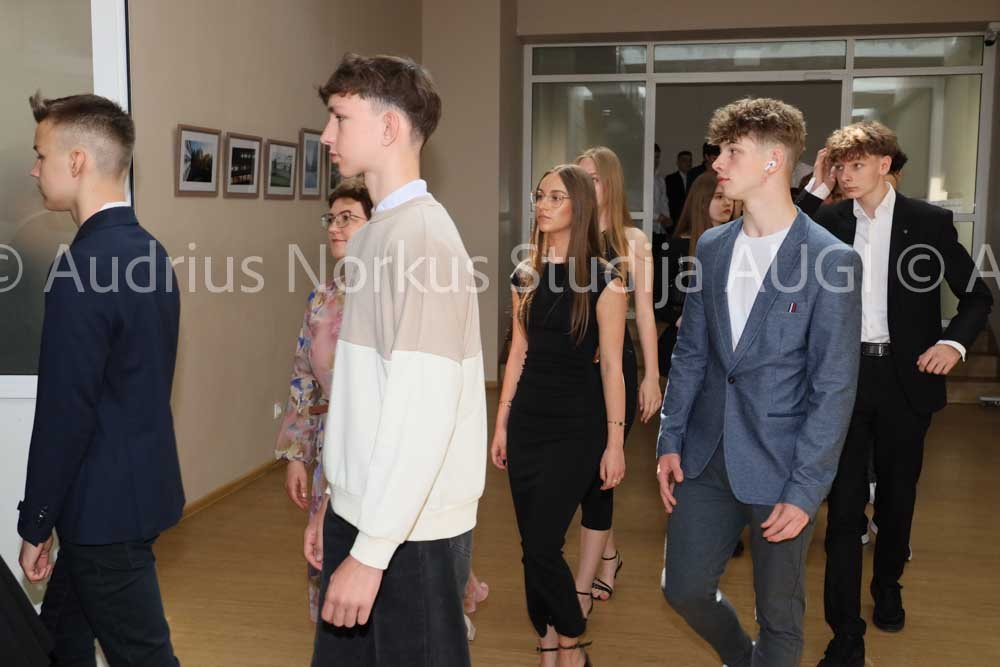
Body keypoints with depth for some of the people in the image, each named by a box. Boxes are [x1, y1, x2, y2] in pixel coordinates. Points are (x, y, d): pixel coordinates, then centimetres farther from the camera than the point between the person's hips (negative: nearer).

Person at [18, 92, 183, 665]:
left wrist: (35, 526, -10)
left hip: (106, 508, -9)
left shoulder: (86, 265, -22)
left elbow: (66, 411, -21)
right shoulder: (149, 251, 7)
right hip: (141, 483, 9)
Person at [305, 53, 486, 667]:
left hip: (409, 533, -8)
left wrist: (371, 551, -21)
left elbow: (423, 414, -23)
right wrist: (338, 504, 15)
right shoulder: (380, 232, 10)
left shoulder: (420, 235, -17)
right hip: (363, 514, 8)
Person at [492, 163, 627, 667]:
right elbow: (518, 352, 12)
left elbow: (611, 365, -9)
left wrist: (615, 441, -10)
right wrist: (501, 423, 11)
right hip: (527, 418, 5)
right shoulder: (526, 276, 8)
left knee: (541, 546, -6)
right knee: (532, 545, 9)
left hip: (577, 423, -5)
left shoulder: (602, 279, -8)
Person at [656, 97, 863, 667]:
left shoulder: (833, 260, -12)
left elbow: (834, 388, -12)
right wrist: (671, 441, 5)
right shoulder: (712, 246, 5)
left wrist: (805, 491, -14)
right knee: (685, 589, 13)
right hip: (708, 456, 5)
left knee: (779, 615, 11)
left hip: (780, 468, -5)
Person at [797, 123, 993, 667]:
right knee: (844, 504, -2)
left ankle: (888, 585, 43)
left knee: (896, 494, 16)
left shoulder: (928, 222, -2)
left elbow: (977, 295, 2)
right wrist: (815, 188, -9)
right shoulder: (830, 220, 4)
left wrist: (954, 341, -16)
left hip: (904, 376, 0)